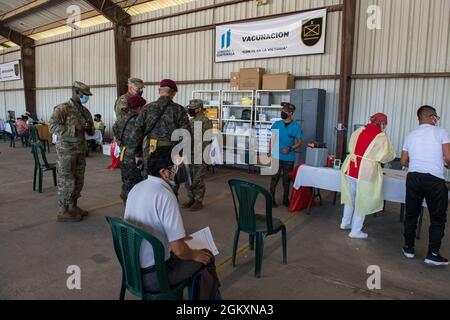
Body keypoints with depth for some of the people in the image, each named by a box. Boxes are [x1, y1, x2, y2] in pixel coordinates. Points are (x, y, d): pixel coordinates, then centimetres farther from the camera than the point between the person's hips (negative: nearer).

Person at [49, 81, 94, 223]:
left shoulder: (85, 111, 11)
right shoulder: (62, 109, -10)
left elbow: (91, 131, 18)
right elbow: (53, 127, -19)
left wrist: (89, 128, -6)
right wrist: (75, 128, -24)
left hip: (81, 150, 7)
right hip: (66, 151, -7)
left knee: (79, 180, 11)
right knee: (66, 181, -3)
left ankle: (73, 206, 25)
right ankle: (63, 211, 7)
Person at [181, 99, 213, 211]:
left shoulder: (206, 122, -11)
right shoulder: (191, 121, 14)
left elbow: (207, 140, -15)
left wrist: (203, 155, -20)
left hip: (199, 155, -8)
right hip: (189, 155, 8)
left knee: (198, 179, -1)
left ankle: (198, 201, 11)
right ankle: (191, 199, 26)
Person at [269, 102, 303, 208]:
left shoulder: (296, 126, -3)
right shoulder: (277, 124, 2)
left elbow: (299, 142, -2)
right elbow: (272, 139, 7)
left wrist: (290, 149, -18)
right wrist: (270, 152, -1)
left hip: (289, 158, -1)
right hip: (276, 156, 1)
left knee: (287, 179, 11)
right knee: (274, 178, 3)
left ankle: (285, 199, 26)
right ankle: (271, 199, 14)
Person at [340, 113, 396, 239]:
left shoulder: (359, 130, 5)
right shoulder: (381, 137, -8)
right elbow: (389, 156, 0)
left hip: (350, 168, 5)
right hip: (366, 171, -5)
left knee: (351, 198, 22)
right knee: (362, 202, 9)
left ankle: (345, 223, 36)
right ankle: (355, 231, 19)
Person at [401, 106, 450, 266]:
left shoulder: (410, 135, 11)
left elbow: (403, 161, 11)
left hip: (413, 177, 4)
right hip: (435, 179, -4)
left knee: (411, 215, 14)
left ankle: (409, 248, 22)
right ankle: (433, 254, 9)